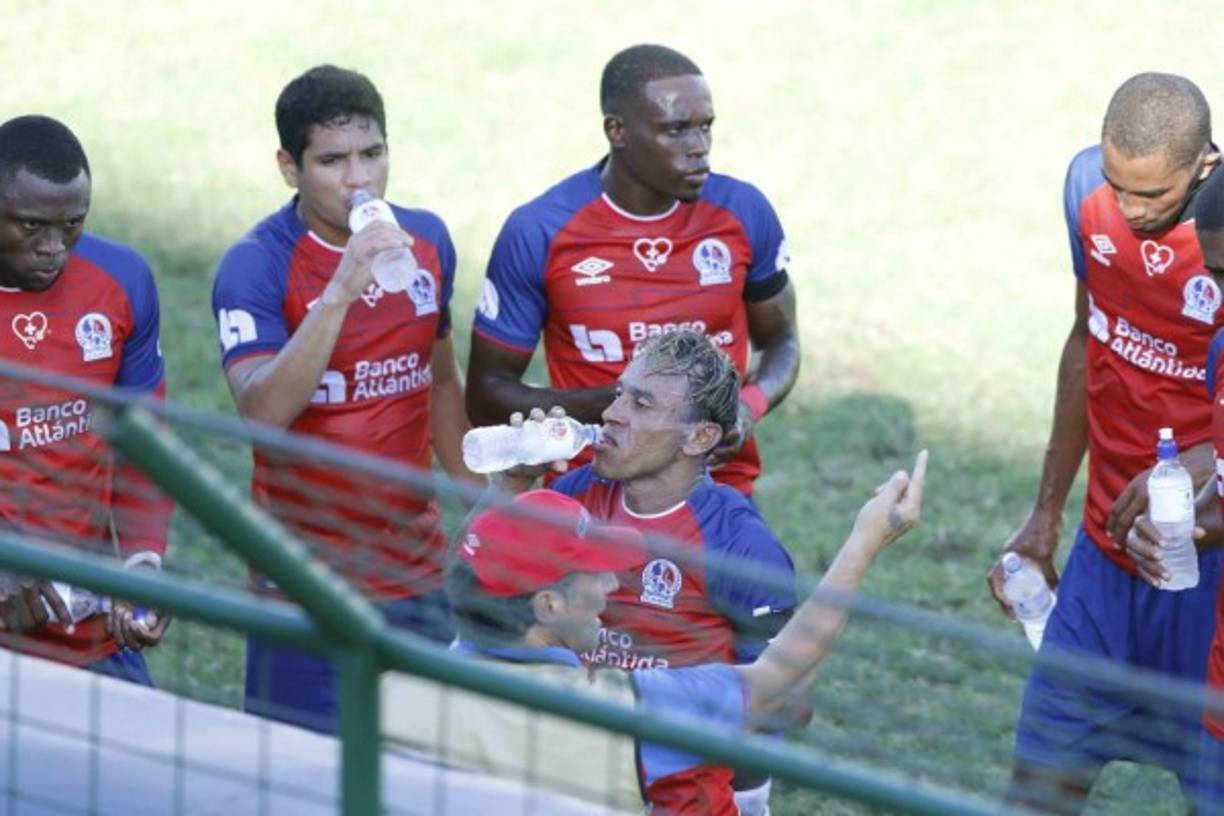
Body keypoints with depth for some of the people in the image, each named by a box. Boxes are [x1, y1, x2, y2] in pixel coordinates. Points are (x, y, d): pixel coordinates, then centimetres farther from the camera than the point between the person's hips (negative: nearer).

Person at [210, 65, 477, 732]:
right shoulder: (256, 265, -12)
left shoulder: (426, 240, 5)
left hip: (417, 571, 5)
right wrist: (340, 290, -34)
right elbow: (263, 411, -27)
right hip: (309, 580, -5)